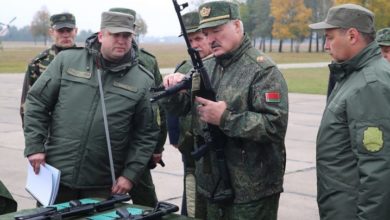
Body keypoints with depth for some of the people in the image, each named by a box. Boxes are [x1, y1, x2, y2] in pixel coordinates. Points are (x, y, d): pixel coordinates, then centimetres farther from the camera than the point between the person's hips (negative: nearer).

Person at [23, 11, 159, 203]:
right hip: (56, 175, 1)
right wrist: (35, 146, -3)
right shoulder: (67, 61, -1)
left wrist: (131, 174, -6)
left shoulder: (143, 81, -2)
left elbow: (147, 134, 0)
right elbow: (37, 103, 4)